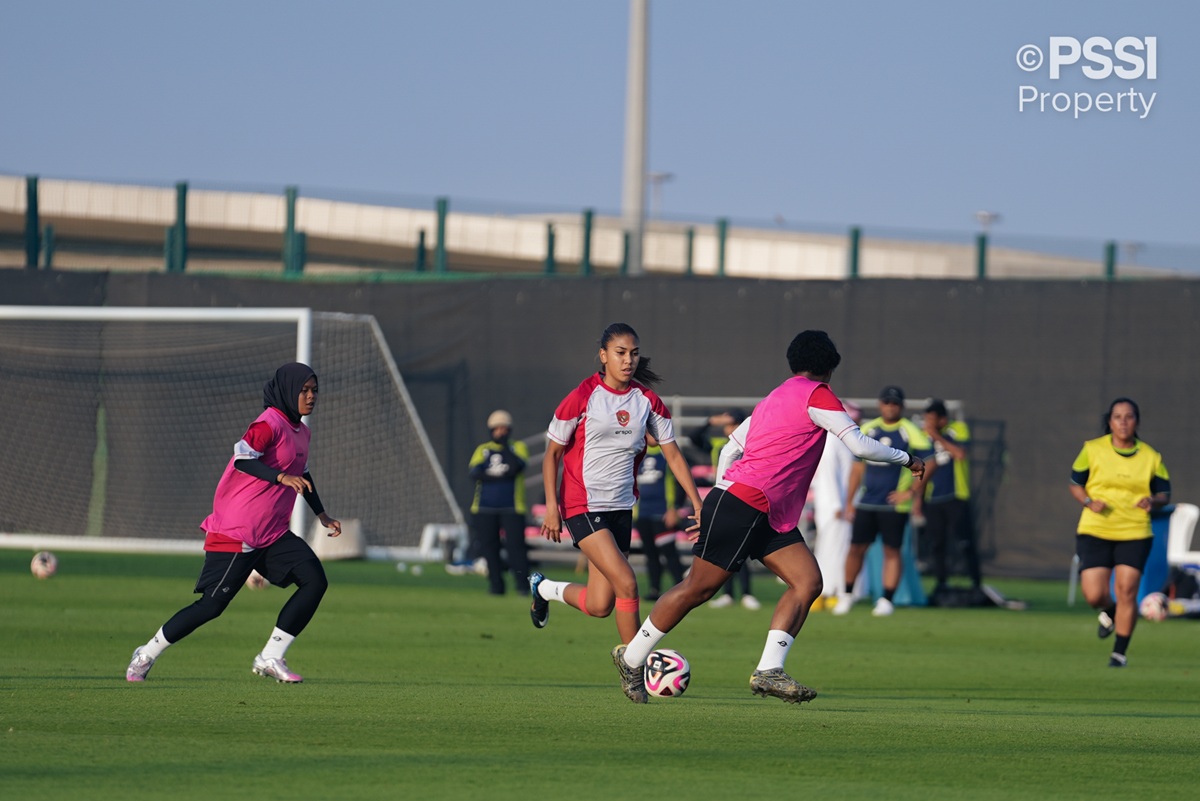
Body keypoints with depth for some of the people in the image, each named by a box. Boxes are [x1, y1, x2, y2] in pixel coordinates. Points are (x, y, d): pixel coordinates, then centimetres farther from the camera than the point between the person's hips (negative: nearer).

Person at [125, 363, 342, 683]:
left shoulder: (300, 432, 14)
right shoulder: (269, 424, -14)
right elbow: (243, 459, -29)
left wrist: (322, 515, 34)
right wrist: (282, 477, -40)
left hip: (272, 535, 9)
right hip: (236, 533, -9)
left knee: (315, 581, -6)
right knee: (212, 604, -8)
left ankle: (271, 658, -1)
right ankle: (147, 654, 10)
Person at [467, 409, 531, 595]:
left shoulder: (517, 448, 8)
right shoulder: (483, 450, 12)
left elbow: (518, 466, -13)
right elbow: (475, 472, -4)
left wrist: (505, 447, -14)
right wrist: (500, 476, -12)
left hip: (512, 508, -3)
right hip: (486, 508, 3)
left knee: (515, 545, -12)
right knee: (489, 547, 1)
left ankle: (523, 585, -10)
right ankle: (496, 585, 8)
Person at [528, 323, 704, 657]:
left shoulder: (648, 401, 4)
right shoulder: (583, 397, -9)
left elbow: (673, 456, 9)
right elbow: (552, 455, -3)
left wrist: (698, 504, 2)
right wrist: (551, 507, -11)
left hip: (621, 508, 5)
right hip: (583, 506, -5)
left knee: (599, 606, 5)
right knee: (626, 583, -20)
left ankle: (545, 588, 34)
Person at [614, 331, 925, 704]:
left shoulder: (774, 398, 21)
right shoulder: (816, 395, -6)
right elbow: (859, 445, -12)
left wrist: (721, 503, 31)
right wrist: (907, 459, 1)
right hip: (742, 505, -10)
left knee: (808, 581, -3)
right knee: (699, 587, -2)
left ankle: (768, 671, -10)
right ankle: (631, 657, 10)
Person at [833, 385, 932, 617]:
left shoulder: (911, 432, -2)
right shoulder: (868, 430, 11)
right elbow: (858, 467, 15)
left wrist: (912, 492, -12)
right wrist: (849, 501, 13)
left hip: (894, 503, -4)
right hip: (866, 503, 4)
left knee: (892, 551, -2)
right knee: (856, 548, 4)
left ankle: (887, 599, 3)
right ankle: (846, 595, 17)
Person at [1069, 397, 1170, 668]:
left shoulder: (1151, 457, 5)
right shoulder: (1092, 450, 1)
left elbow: (1164, 492, 11)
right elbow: (1075, 484, 8)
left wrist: (1153, 501, -12)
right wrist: (1089, 502, -12)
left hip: (1135, 534, 0)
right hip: (1095, 531, 0)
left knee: (1126, 591, -9)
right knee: (1094, 595, -8)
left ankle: (1120, 652, 5)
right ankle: (1109, 612, 30)